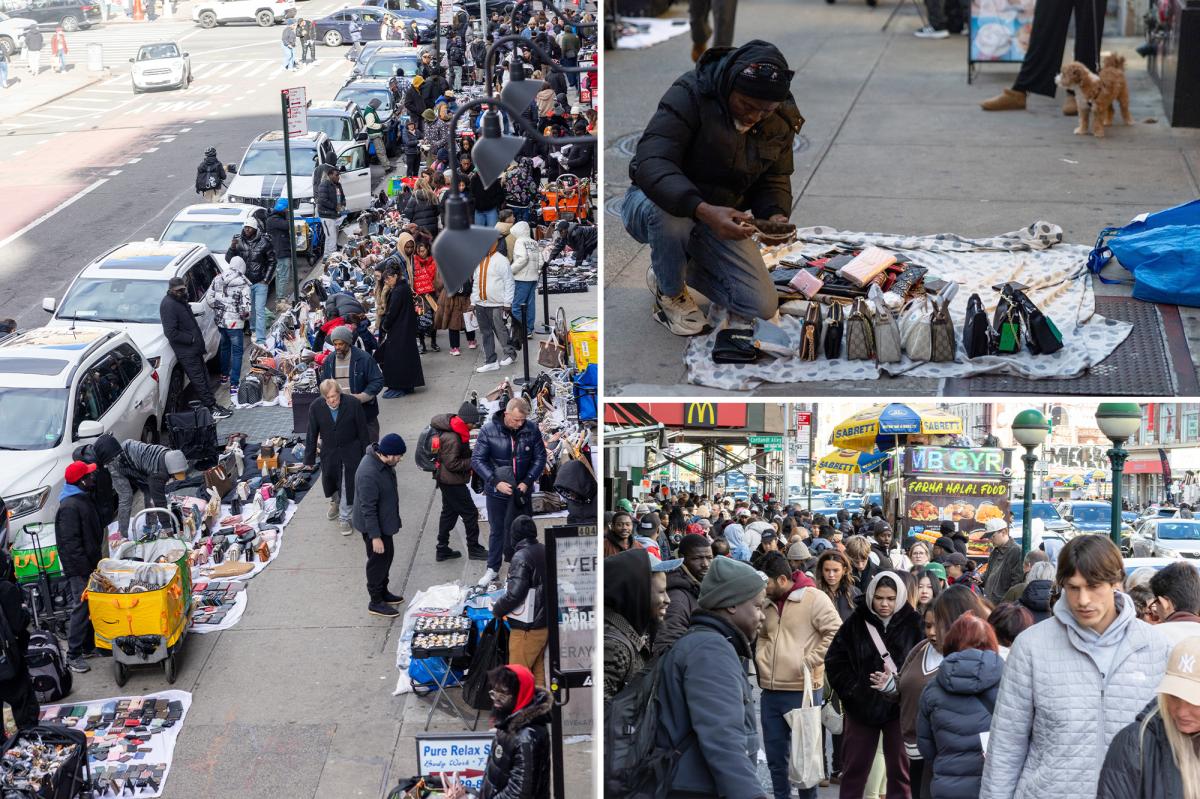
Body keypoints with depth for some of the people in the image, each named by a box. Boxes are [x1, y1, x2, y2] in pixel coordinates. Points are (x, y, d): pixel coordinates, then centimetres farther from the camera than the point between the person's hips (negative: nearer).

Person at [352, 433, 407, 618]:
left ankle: (383, 592, 41)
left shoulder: (383, 461, -6)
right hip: (374, 526, -9)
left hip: (384, 520, 9)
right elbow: (368, 509, -29)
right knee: (378, 560, 5)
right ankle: (376, 602, 21)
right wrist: (375, 536, -25)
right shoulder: (368, 474, -35)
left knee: (387, 556, 23)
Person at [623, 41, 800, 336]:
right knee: (668, 214, -42)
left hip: (718, 217, 5)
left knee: (762, 307, -8)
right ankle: (670, 291, -10)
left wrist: (775, 214, -20)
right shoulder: (690, 94, -26)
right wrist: (703, 210, -51)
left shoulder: (782, 120, -6)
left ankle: (682, 269, 18)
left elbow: (775, 178, 5)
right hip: (657, 202, -5)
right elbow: (651, 164, -37)